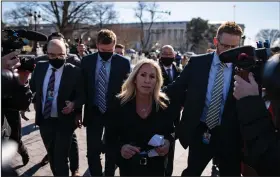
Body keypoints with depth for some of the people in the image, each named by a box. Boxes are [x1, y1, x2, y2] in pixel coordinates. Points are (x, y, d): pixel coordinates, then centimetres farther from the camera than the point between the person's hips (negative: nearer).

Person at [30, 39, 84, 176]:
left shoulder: (74, 71, -12)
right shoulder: (40, 68, 1)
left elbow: (82, 95, -9)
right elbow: (32, 87, 12)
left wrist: (74, 104, -24)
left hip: (64, 122, -5)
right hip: (44, 120, 5)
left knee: (61, 159, 1)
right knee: (52, 156, 24)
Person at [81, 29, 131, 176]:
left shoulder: (123, 63, -8)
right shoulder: (86, 61, -1)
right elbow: (82, 87, 4)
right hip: (93, 113, 1)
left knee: (112, 152, 14)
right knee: (92, 152, 6)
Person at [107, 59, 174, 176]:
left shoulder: (164, 104, -10)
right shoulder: (120, 103, -13)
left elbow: (171, 131, 4)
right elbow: (111, 135, -6)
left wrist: (168, 142, -17)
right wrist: (120, 147, -25)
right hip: (128, 165, -1)